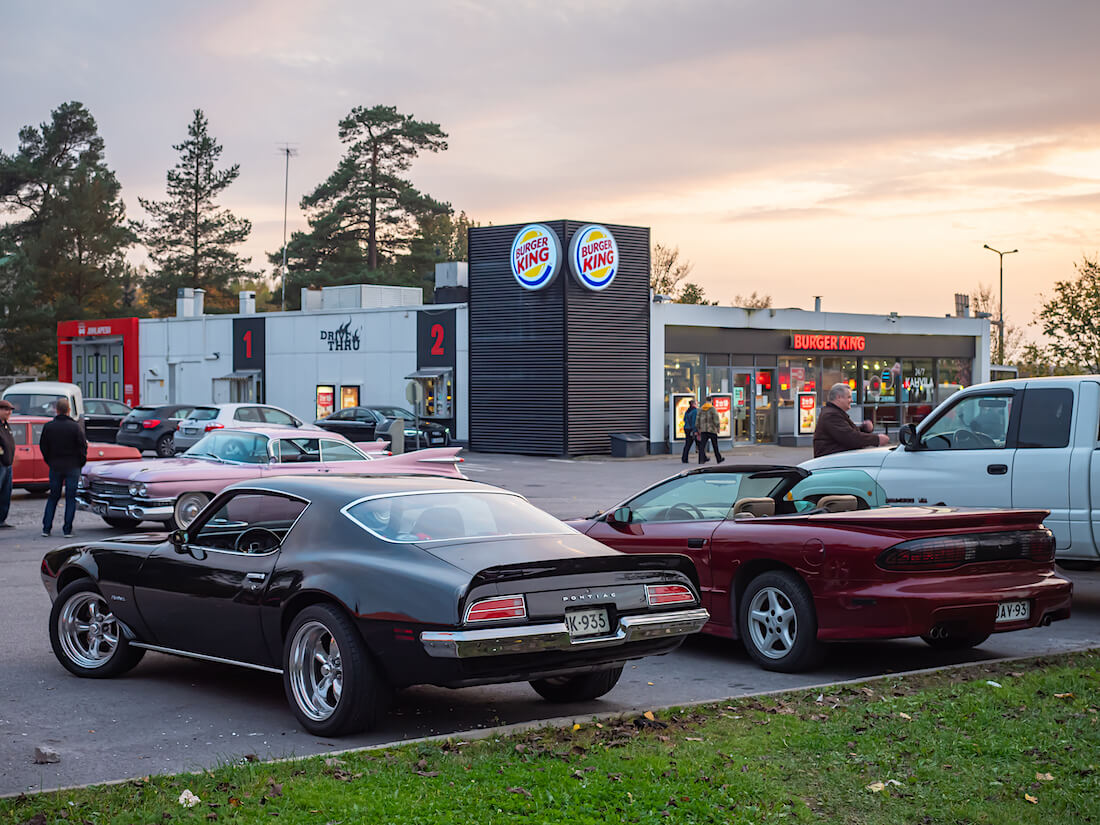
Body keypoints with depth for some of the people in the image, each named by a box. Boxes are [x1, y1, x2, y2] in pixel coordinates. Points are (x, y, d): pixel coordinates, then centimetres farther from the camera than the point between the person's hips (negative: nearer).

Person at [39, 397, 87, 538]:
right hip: (72, 467, -2)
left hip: (55, 467, 2)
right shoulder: (76, 427, -9)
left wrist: (49, 462, 15)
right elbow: (83, 447, -7)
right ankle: (68, 530, 1)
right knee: (70, 498, 4)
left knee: (53, 497, 13)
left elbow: (43, 446, 4)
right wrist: (81, 463, 6)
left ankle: (46, 528, 9)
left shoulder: (48, 426, -2)